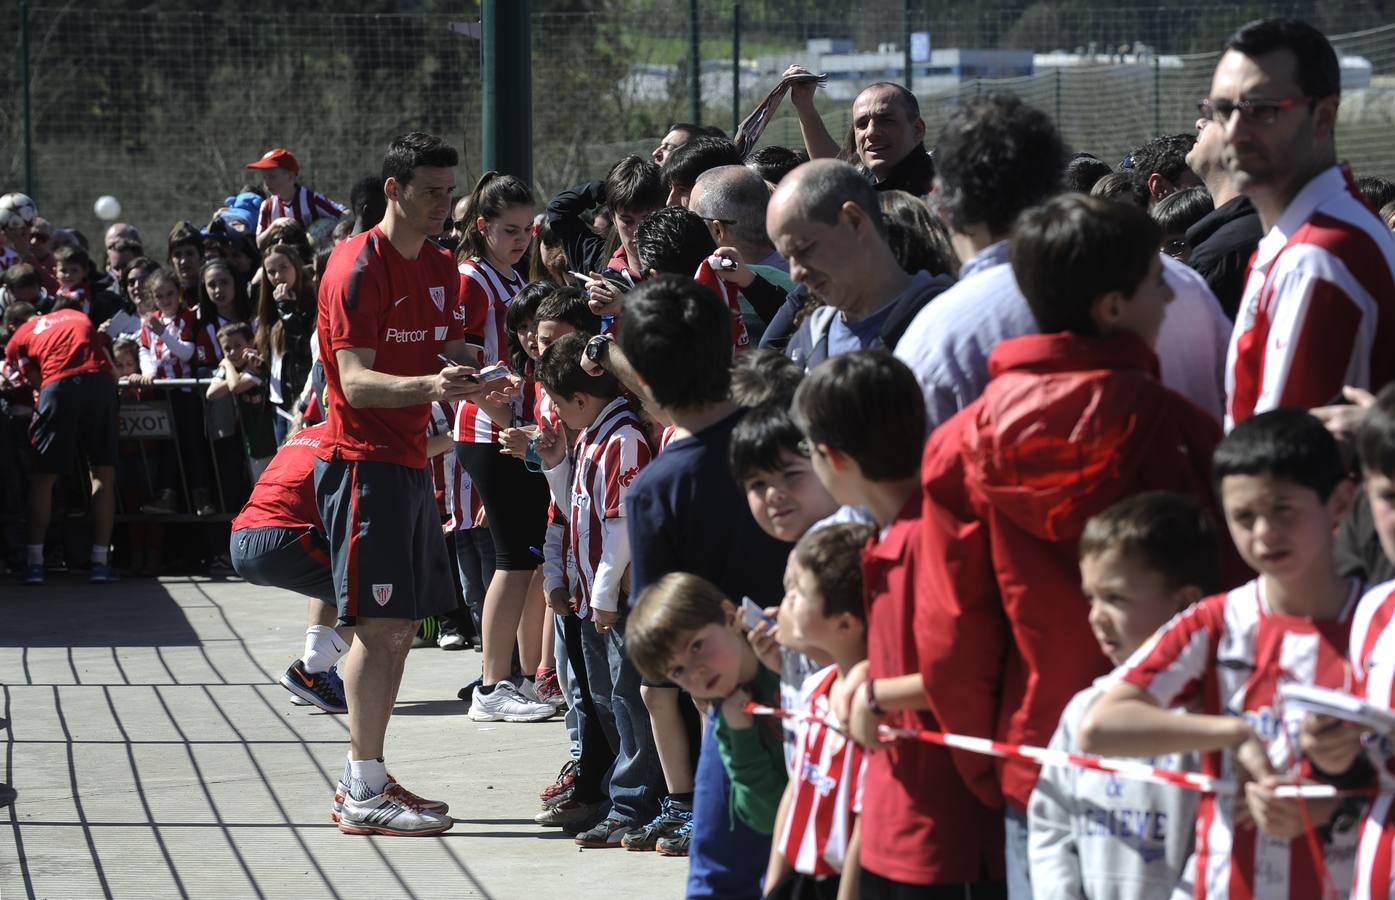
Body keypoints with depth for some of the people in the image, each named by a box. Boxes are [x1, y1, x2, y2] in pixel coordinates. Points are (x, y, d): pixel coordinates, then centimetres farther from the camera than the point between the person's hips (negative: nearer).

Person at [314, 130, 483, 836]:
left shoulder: (441, 268, 14)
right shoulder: (357, 266, -13)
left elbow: (450, 357, 18)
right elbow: (356, 381, -19)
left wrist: (468, 382, -5)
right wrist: (427, 386, -35)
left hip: (410, 459, 9)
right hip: (363, 458, -9)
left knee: (401, 623, 10)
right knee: (379, 623, -11)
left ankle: (366, 776, 17)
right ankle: (365, 795, -11)